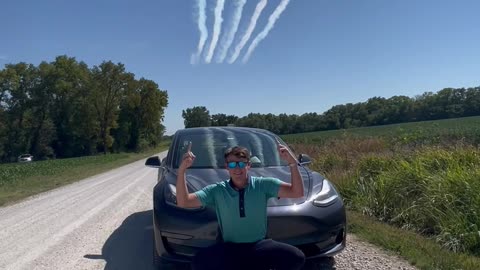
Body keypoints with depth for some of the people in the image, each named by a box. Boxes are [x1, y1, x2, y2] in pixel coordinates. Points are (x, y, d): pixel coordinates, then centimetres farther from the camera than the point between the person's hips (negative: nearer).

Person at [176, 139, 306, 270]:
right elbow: (183, 202, -9)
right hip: (230, 249, 0)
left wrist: (292, 163, -26)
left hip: (259, 247, 1)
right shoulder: (217, 191, -3)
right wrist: (182, 170, -22)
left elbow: (297, 192, -11)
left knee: (296, 257, -23)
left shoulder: (263, 185, -5)